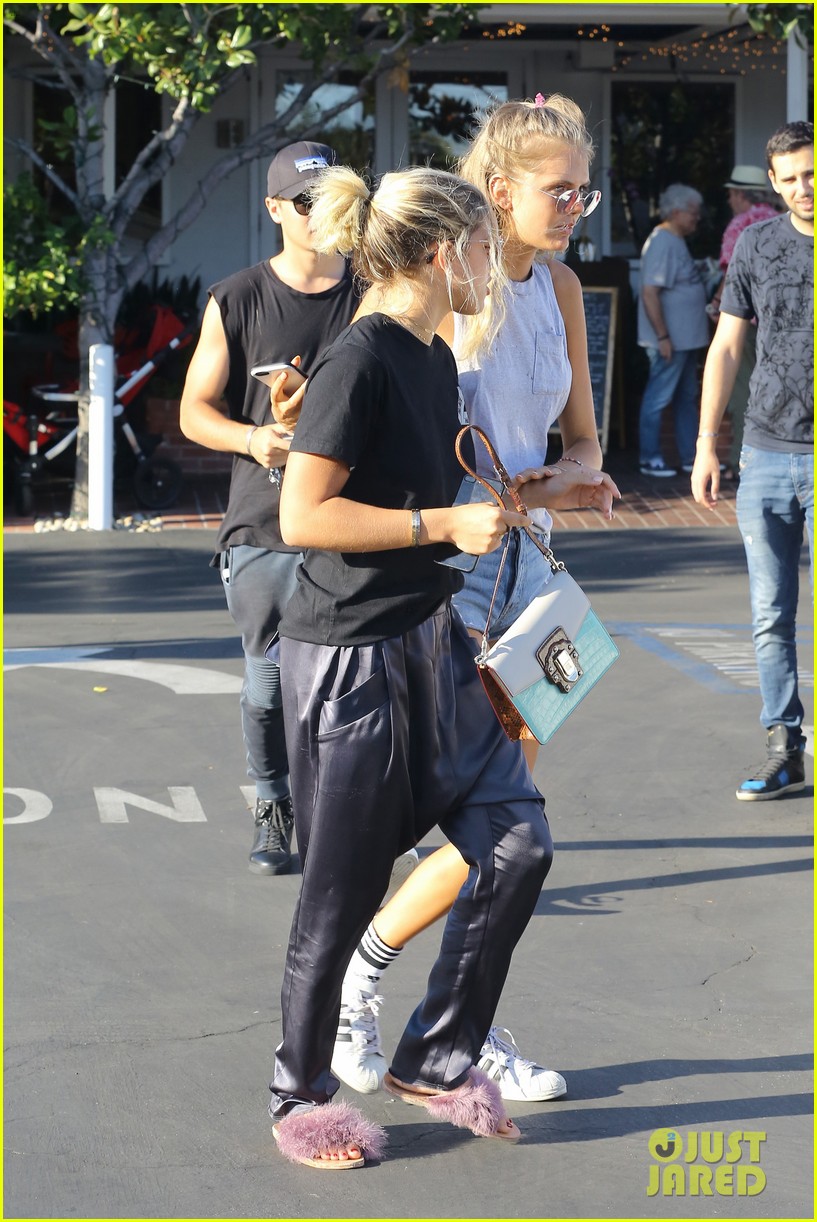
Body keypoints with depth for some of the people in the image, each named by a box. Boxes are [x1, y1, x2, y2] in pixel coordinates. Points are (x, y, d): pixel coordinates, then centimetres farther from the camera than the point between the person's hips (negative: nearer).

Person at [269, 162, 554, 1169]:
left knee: (516, 842, 5)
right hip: (348, 658, -9)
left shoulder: (436, 360, 10)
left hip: (428, 644, 9)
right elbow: (303, 517, -21)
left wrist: (532, 493, 19)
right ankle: (300, 1096, 21)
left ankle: (435, 1059, 20)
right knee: (343, 891, 3)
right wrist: (446, 524, -20)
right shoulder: (361, 360, -18)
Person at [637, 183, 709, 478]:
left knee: (687, 398, 15)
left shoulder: (676, 241, 14)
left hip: (686, 338, 11)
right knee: (658, 398, -3)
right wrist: (663, 337, -23)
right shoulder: (661, 243, -18)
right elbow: (649, 293, -23)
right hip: (670, 340, -11)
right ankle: (649, 459, 3)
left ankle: (691, 456, 22)